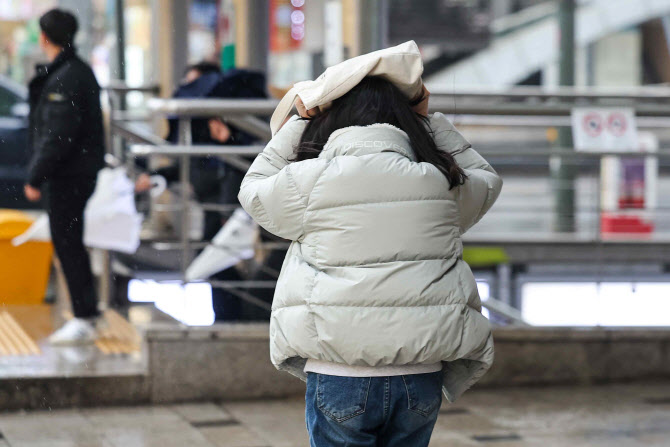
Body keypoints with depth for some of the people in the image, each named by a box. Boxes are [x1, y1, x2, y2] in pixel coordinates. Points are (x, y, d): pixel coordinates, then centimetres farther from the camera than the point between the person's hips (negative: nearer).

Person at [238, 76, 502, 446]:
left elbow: (253, 190, 18)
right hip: (420, 376, 3)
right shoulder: (437, 182, 4)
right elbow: (486, 180, 28)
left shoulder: (310, 181, -4)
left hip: (339, 375, -2)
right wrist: (429, 120, 29)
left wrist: (298, 123, 23)